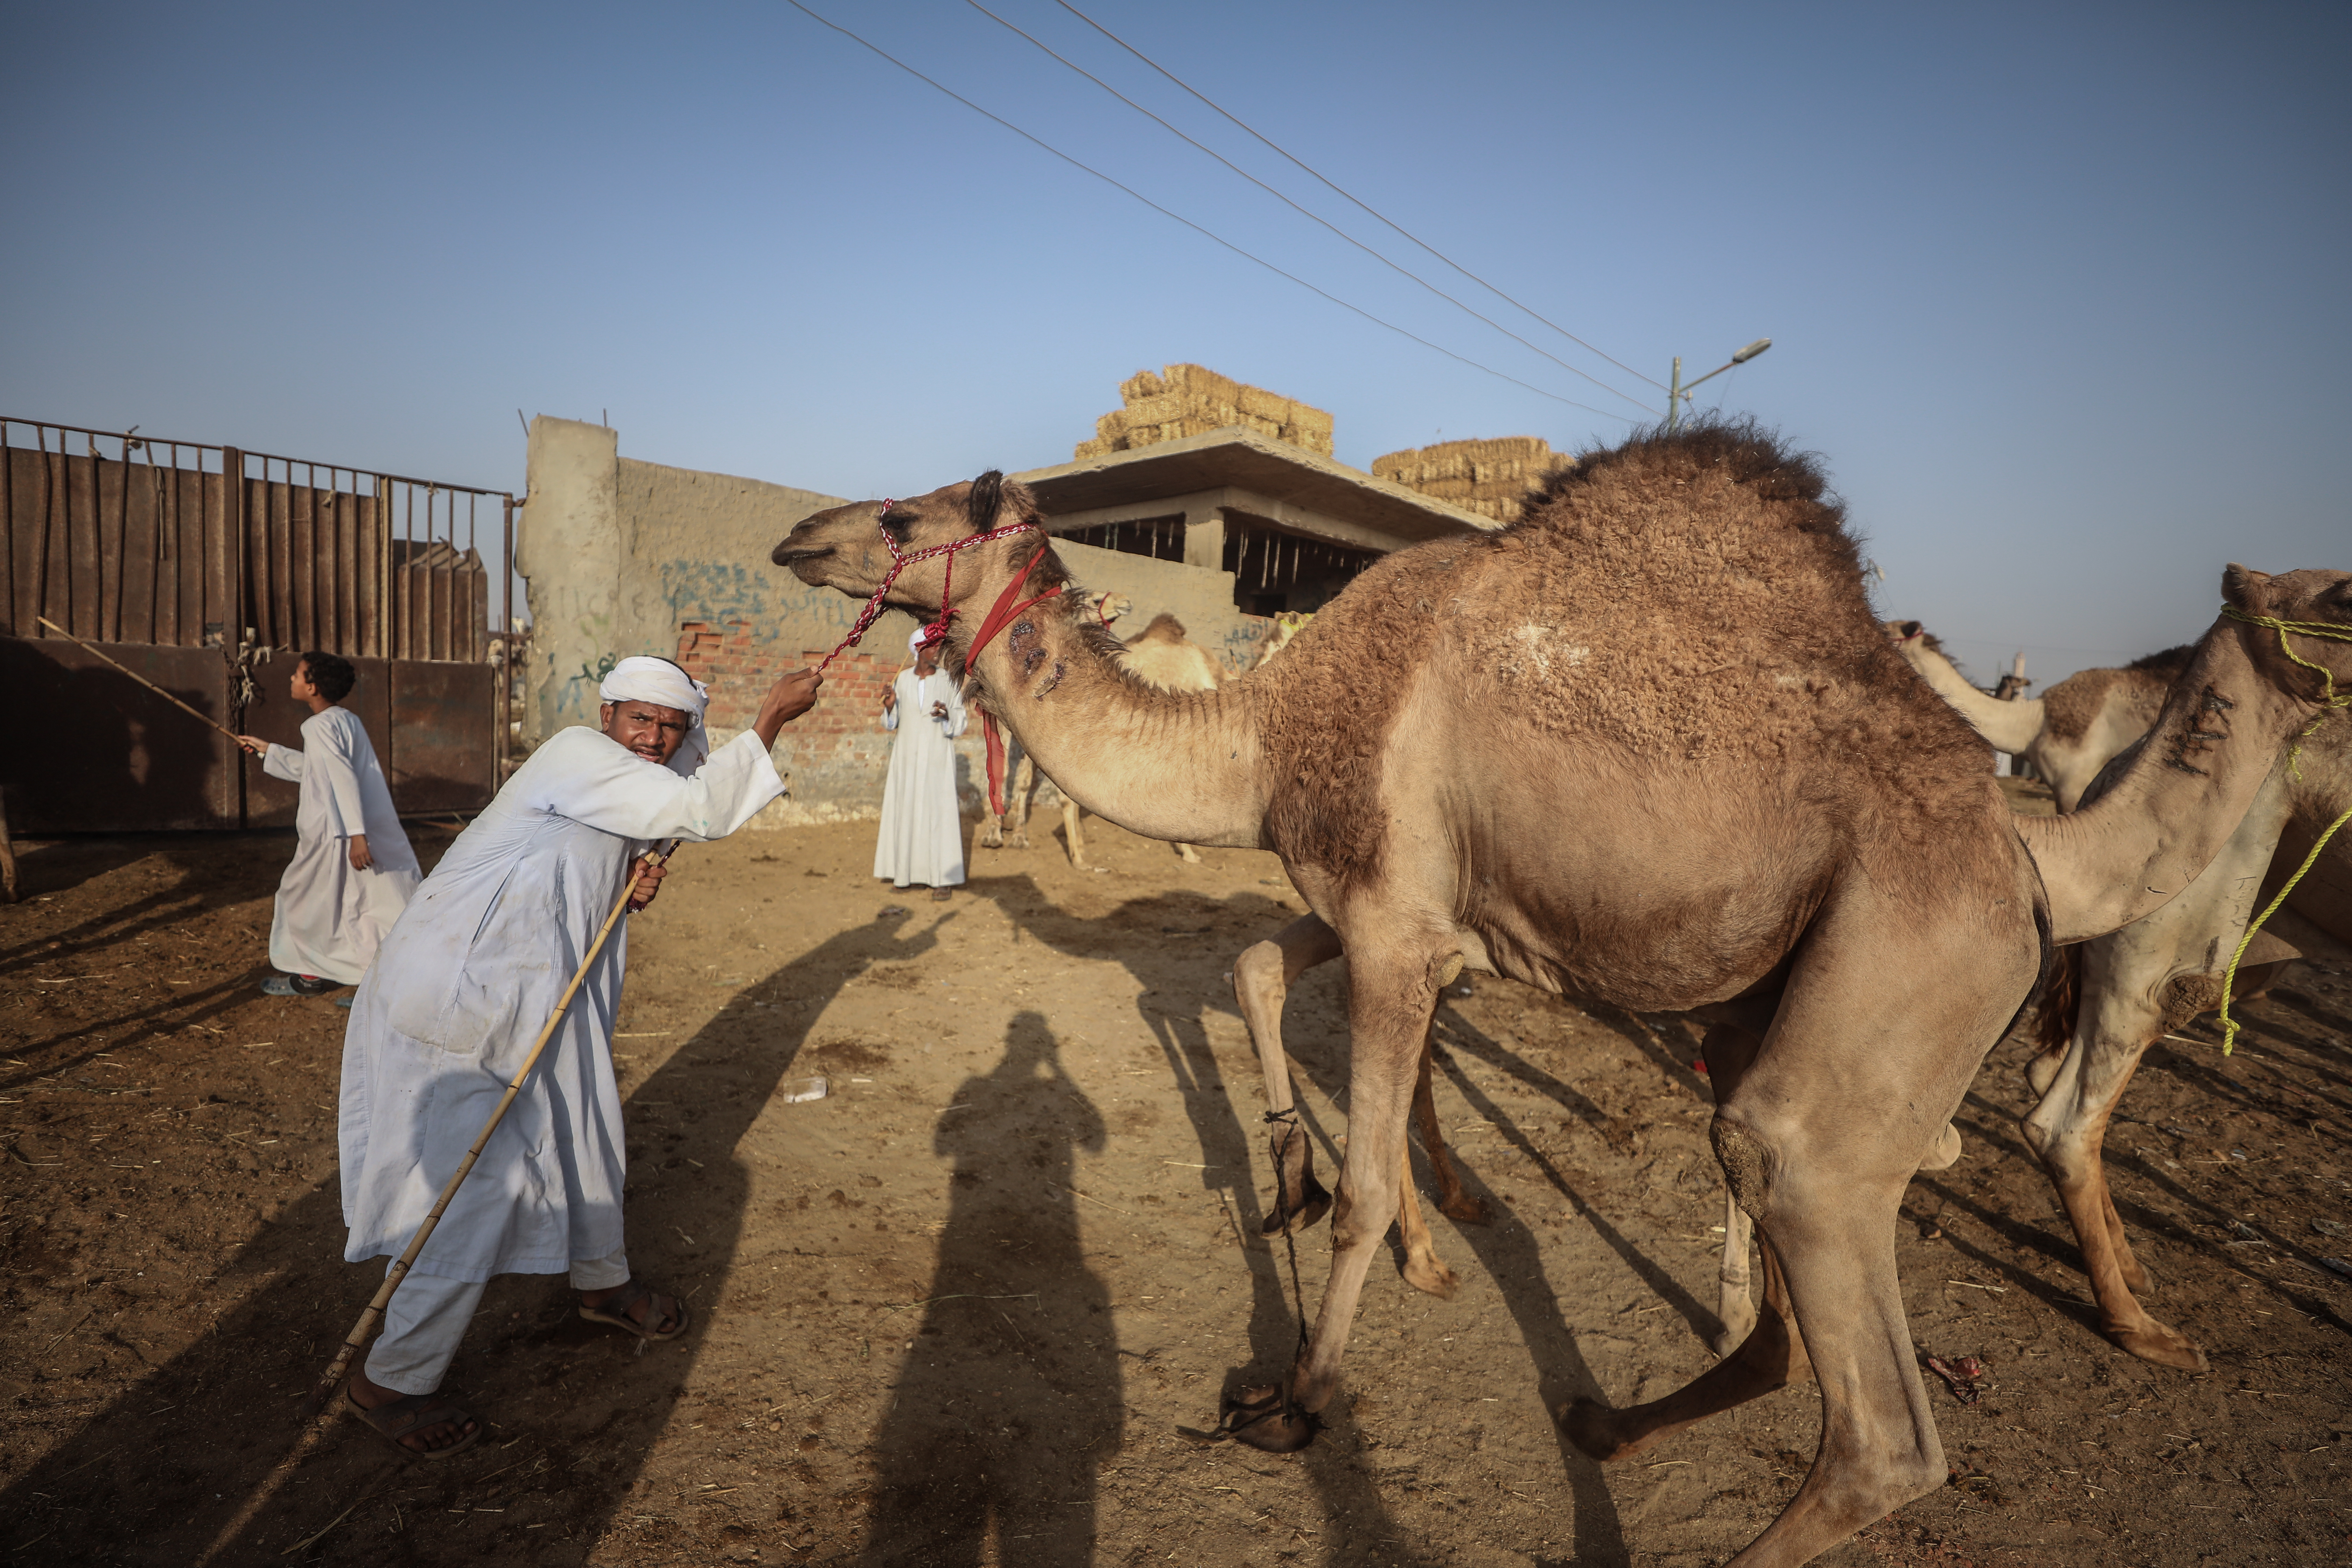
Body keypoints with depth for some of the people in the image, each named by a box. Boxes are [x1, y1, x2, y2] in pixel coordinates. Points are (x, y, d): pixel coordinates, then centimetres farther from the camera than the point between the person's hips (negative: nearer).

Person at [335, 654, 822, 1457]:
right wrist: (770, 719, -24)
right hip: (461, 994, -10)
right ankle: (391, 1381, 11)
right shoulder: (579, 755, -16)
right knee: (482, 1181, -8)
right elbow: (701, 810, -29)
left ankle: (603, 1281, 46)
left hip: (531, 997, 10)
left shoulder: (624, 802, 14)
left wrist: (627, 889, -4)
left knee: (583, 1130, 22)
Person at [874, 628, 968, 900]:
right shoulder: (903, 679, 6)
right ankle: (903, 871, 13)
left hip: (937, 756, -3)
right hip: (907, 755, 3)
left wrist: (947, 715, -21)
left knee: (938, 811, -5)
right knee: (904, 810, 4)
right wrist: (889, 706, -9)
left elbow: (960, 723, -1)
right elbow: (892, 722, 11)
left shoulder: (947, 681, -1)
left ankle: (941, 878, -3)